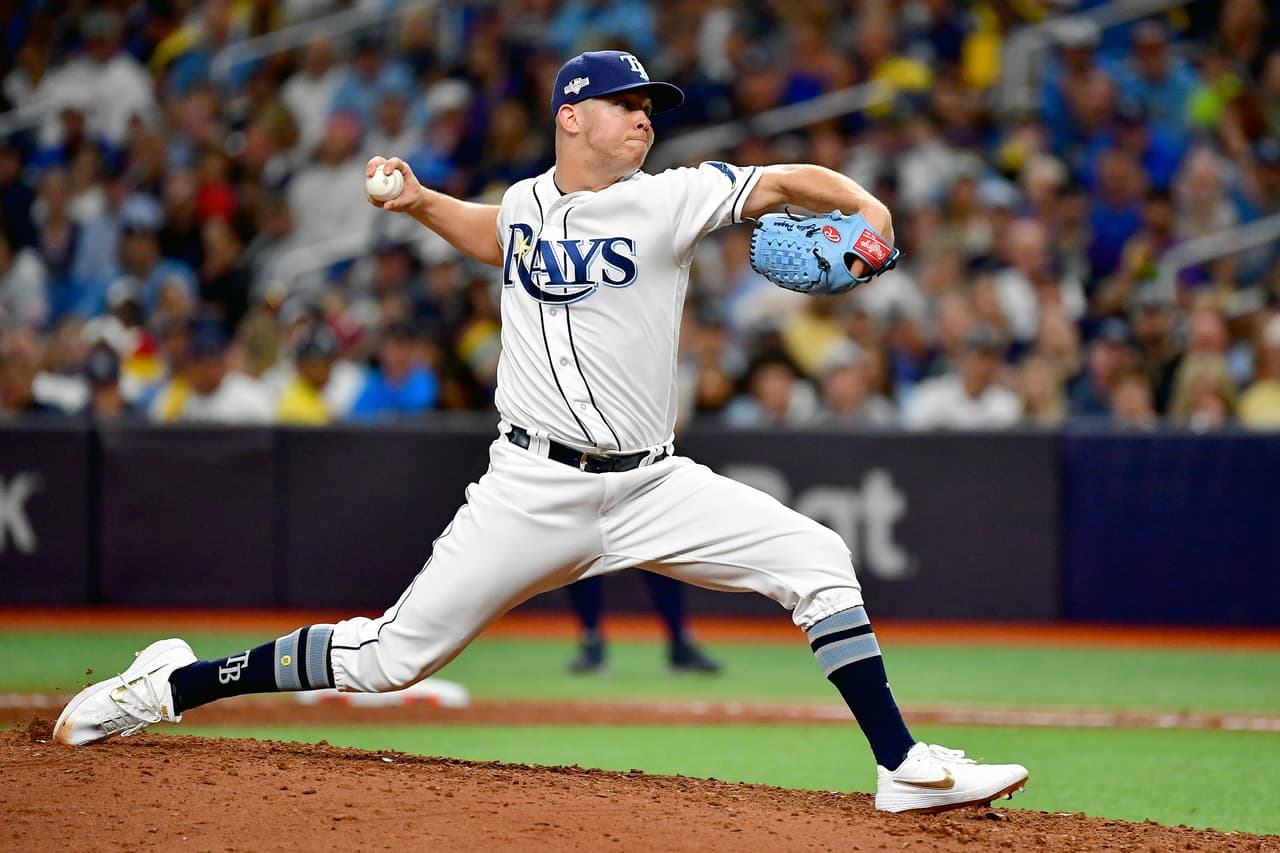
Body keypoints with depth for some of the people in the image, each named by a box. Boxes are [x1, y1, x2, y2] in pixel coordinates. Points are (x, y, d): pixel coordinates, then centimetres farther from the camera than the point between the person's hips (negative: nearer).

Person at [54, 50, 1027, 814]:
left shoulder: (667, 199, -1)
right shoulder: (526, 202, 6)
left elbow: (787, 182, -10)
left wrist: (864, 204, -28)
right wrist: (422, 203, 16)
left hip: (652, 484, 1)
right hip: (534, 489, -1)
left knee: (818, 560, -14)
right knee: (391, 655, -2)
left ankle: (903, 767, -8)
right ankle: (169, 685, 12)